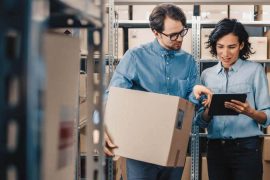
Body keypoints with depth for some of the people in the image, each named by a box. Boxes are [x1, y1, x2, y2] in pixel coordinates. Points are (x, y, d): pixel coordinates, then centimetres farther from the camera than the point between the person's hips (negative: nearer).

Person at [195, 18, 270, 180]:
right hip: (215, 148, 3)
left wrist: (250, 112, -25)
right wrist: (208, 112, -13)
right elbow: (201, 121, 8)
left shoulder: (255, 70, -3)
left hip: (247, 148, -3)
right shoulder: (207, 75, 8)